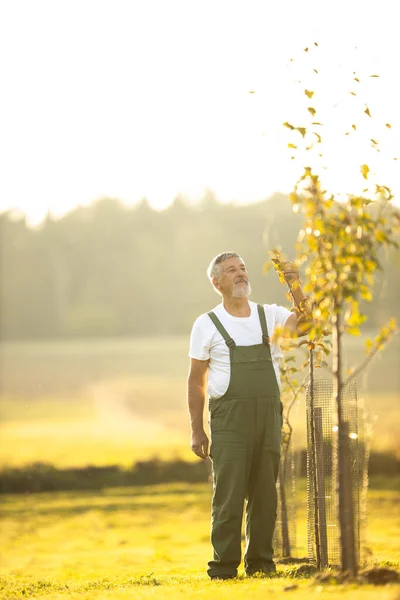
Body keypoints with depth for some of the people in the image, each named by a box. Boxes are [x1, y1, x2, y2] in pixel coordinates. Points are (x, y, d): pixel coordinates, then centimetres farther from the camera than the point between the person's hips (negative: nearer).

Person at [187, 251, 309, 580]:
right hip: (229, 417, -3)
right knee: (228, 494, -5)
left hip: (269, 416, 3)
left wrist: (295, 287, -19)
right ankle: (224, 565, 0)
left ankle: (261, 562, 15)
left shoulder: (270, 315, 11)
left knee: (265, 493, 6)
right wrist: (197, 430, 1)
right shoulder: (207, 325, 4)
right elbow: (196, 381, 5)